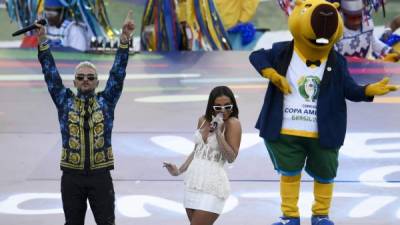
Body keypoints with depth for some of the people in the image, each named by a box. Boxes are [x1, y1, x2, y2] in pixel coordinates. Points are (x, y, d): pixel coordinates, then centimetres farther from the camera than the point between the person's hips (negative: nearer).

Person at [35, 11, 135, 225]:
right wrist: (42, 41, -7)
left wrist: (124, 40, -10)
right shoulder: (65, 101, 8)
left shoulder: (106, 101, 7)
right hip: (72, 176, 1)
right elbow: (50, 73, 3)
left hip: (100, 176, -1)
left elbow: (117, 73, 0)